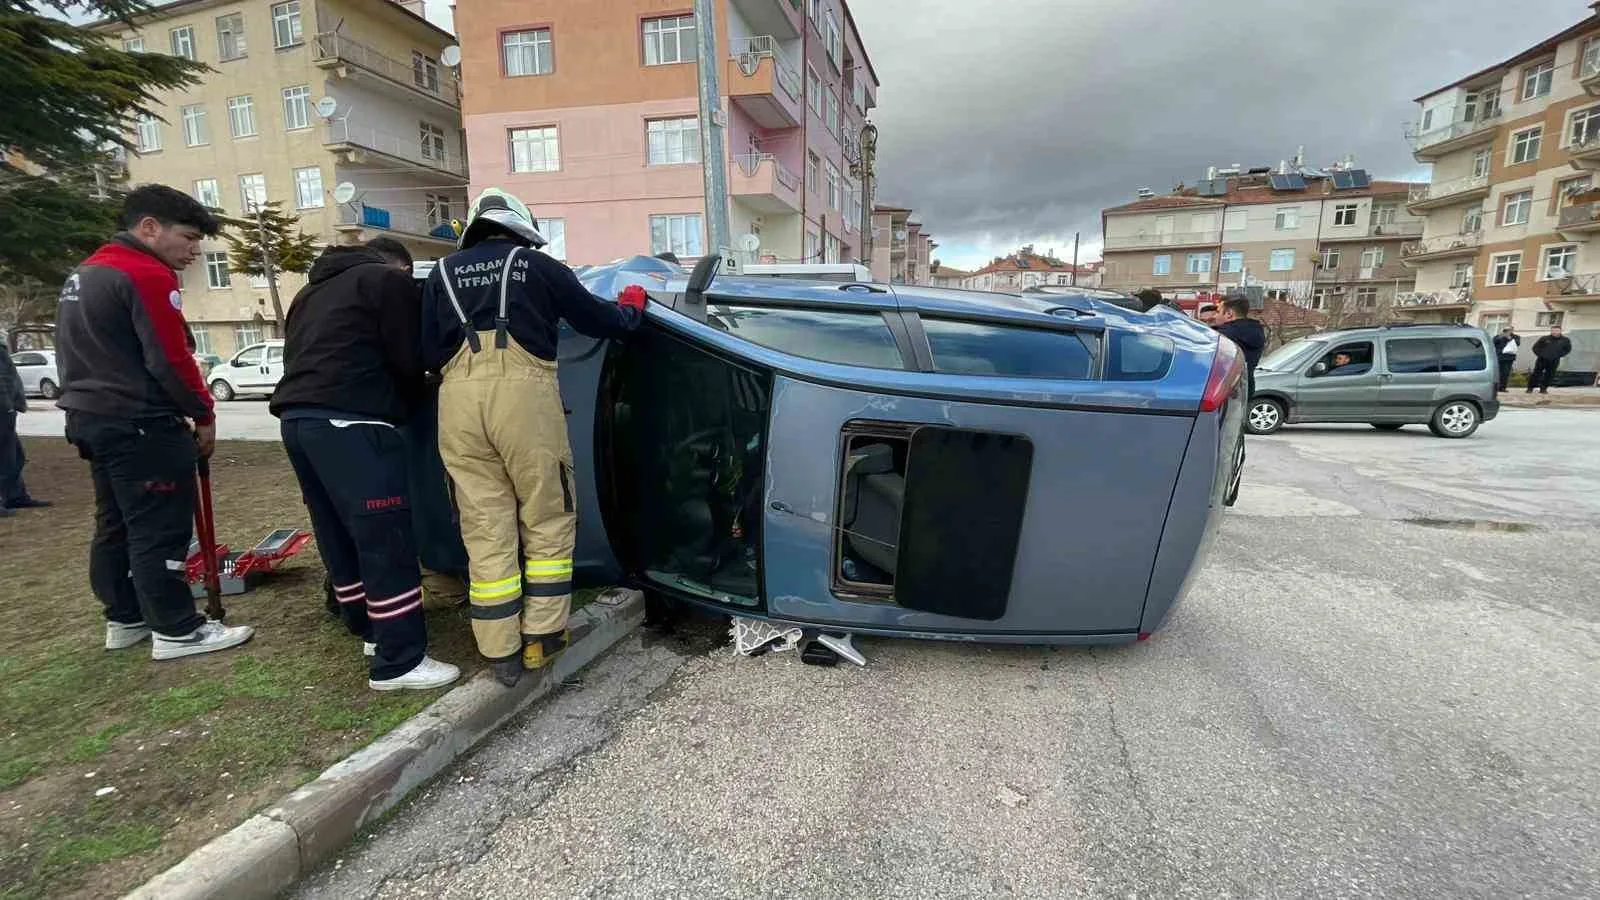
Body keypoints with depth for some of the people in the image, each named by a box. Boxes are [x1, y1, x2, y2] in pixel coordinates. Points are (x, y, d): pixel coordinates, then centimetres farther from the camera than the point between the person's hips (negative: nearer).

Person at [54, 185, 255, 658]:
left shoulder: (84, 274, 18)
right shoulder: (147, 274, -15)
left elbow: (94, 354, 20)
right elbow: (170, 360, -19)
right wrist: (204, 414, -8)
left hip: (92, 418, 10)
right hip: (140, 426, -10)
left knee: (115, 526, 16)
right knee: (160, 531, -5)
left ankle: (124, 619, 26)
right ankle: (177, 631, 2)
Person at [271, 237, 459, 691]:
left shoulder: (312, 291, 28)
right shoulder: (389, 281, 3)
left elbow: (299, 357, 27)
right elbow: (407, 362, -3)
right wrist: (408, 405, 15)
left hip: (297, 418, 9)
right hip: (348, 422, -9)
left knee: (339, 536, 16)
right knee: (386, 540, -8)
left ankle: (370, 631, 28)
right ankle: (399, 662, -5)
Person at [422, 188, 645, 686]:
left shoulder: (443, 272, 22)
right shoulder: (538, 265, 13)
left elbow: (429, 353, 17)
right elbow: (596, 319, 18)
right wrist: (631, 308, 37)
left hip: (458, 401, 3)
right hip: (523, 393, -3)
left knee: (485, 529, 8)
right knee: (547, 520, 10)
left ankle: (502, 654, 13)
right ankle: (540, 637, 12)